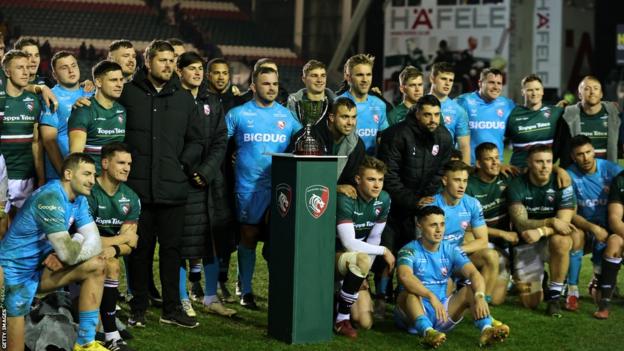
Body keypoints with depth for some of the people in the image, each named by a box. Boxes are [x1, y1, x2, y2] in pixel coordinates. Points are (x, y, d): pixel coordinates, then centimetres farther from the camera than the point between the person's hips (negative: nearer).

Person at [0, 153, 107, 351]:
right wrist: (78, 239, -5)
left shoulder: (79, 198, 3)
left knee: (96, 266, -6)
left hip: (40, 269, 8)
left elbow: (95, 242, -3)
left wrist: (64, 256, -20)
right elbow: (68, 253, -28)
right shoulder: (51, 198, -24)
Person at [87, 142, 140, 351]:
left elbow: (129, 246, -3)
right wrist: (123, 238, -8)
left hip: (110, 253, 6)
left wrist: (113, 249, -28)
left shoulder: (130, 198, 3)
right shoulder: (88, 193, -18)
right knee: (111, 266, -28)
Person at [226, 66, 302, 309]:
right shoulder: (238, 114, 0)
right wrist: (232, 162, -2)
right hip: (248, 187, -2)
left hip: (281, 187, 2)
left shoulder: (287, 116, 8)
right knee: (249, 238, 4)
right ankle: (245, 291, 13)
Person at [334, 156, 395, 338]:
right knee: (362, 259, -40)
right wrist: (384, 251, -21)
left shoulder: (384, 199, -3)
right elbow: (349, 243, -31)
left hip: (353, 265, 6)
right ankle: (341, 320, -25)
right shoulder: (345, 200, -24)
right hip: (334, 256, -6)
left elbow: (374, 238, 4)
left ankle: (342, 299, 28)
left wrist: (362, 274, -5)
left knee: (366, 323, -5)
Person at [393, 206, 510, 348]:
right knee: (410, 292, -33)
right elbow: (404, 276, -33)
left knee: (470, 290, -15)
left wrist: (480, 296, -34)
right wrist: (431, 296, -46)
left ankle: (486, 329, -41)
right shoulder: (410, 250, -11)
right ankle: (427, 331, -60)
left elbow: (474, 273, -13)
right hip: (414, 313, -4)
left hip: (441, 310, 4)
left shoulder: (451, 250, 2)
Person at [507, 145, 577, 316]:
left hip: (551, 240, 0)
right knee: (530, 302, -8)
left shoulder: (562, 185, -9)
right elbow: (520, 223, -18)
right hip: (525, 244, 0)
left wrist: (540, 231, -36)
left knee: (560, 241, -38)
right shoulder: (517, 185, -10)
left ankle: (554, 295, -20)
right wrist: (551, 222, -33)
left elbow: (563, 223, -17)